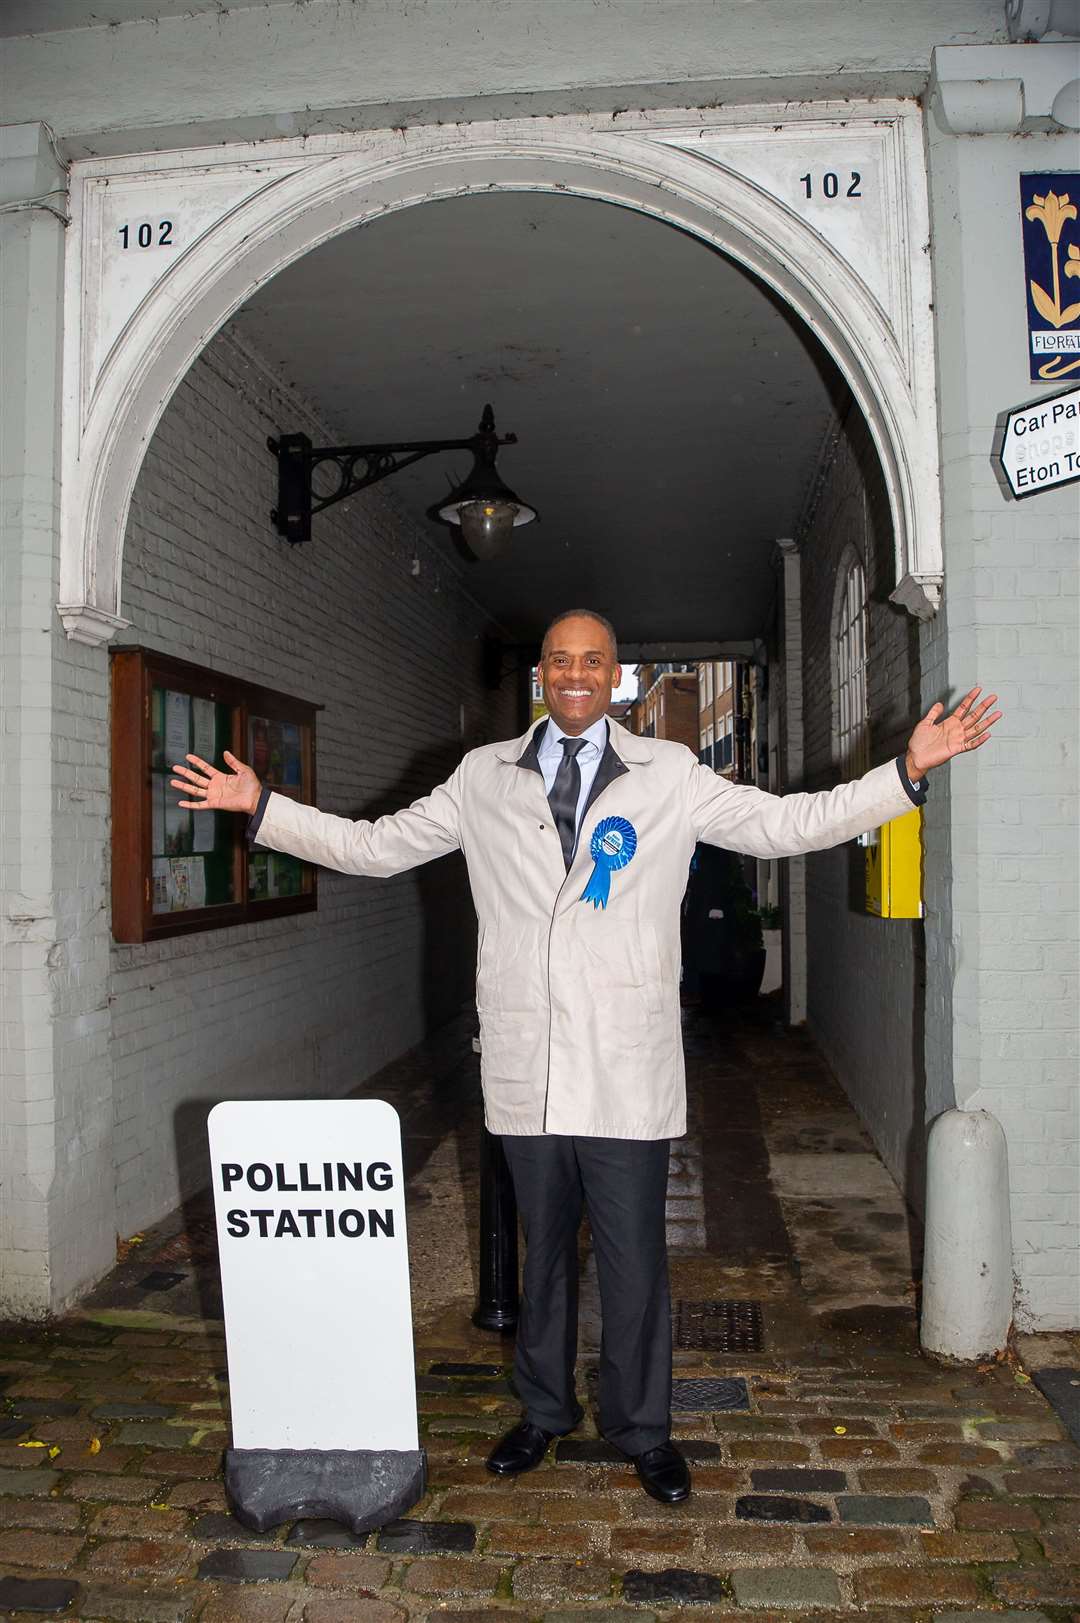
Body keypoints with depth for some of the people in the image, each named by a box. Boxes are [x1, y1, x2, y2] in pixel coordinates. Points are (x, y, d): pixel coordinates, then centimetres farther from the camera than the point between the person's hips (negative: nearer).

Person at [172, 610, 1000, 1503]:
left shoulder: (670, 775, 4)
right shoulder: (483, 777, 8)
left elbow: (786, 824, 3)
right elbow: (376, 845, 12)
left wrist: (907, 770, -5)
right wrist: (262, 806, 8)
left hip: (626, 1071, -1)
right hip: (526, 1066, 2)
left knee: (635, 1257, 8)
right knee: (542, 1247, 17)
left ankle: (643, 1430, 31)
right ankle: (544, 1411, 39)